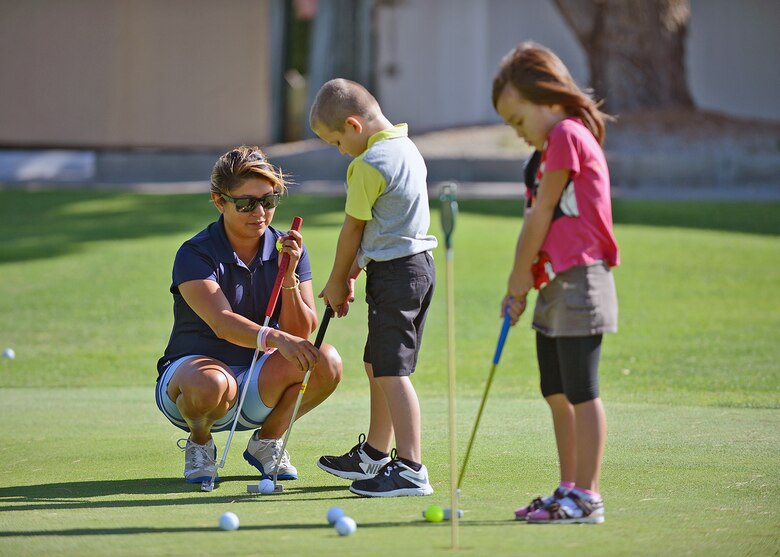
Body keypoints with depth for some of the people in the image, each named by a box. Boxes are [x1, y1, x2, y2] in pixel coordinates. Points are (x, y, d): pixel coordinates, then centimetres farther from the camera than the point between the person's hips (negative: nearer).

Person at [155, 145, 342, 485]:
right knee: (210, 383, -41)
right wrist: (275, 338, -51)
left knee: (326, 362, -24)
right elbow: (222, 323, -33)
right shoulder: (196, 254, -15)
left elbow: (301, 334, -9)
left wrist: (289, 276, -24)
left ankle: (266, 441, 3)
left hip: (259, 387, 4)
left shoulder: (287, 250, -1)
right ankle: (199, 443, -3)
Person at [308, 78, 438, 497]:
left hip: (394, 274, -10)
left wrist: (337, 282, 4)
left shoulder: (368, 166, -17)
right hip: (419, 263, 10)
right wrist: (351, 274, 17)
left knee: (391, 371, -9)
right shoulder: (405, 148, 12)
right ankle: (374, 455, 32)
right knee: (376, 364, 20)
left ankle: (410, 468, -12)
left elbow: (353, 230, -9)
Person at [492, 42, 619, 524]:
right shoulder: (548, 149, 19)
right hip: (553, 286, 10)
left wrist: (521, 274, -3)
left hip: (578, 281, -10)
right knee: (558, 393, 13)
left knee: (580, 392, -8)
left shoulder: (567, 135, -12)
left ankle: (587, 496, -6)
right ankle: (570, 491, 19)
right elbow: (537, 221, 18)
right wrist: (520, 286, 11)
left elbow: (542, 214, -11)